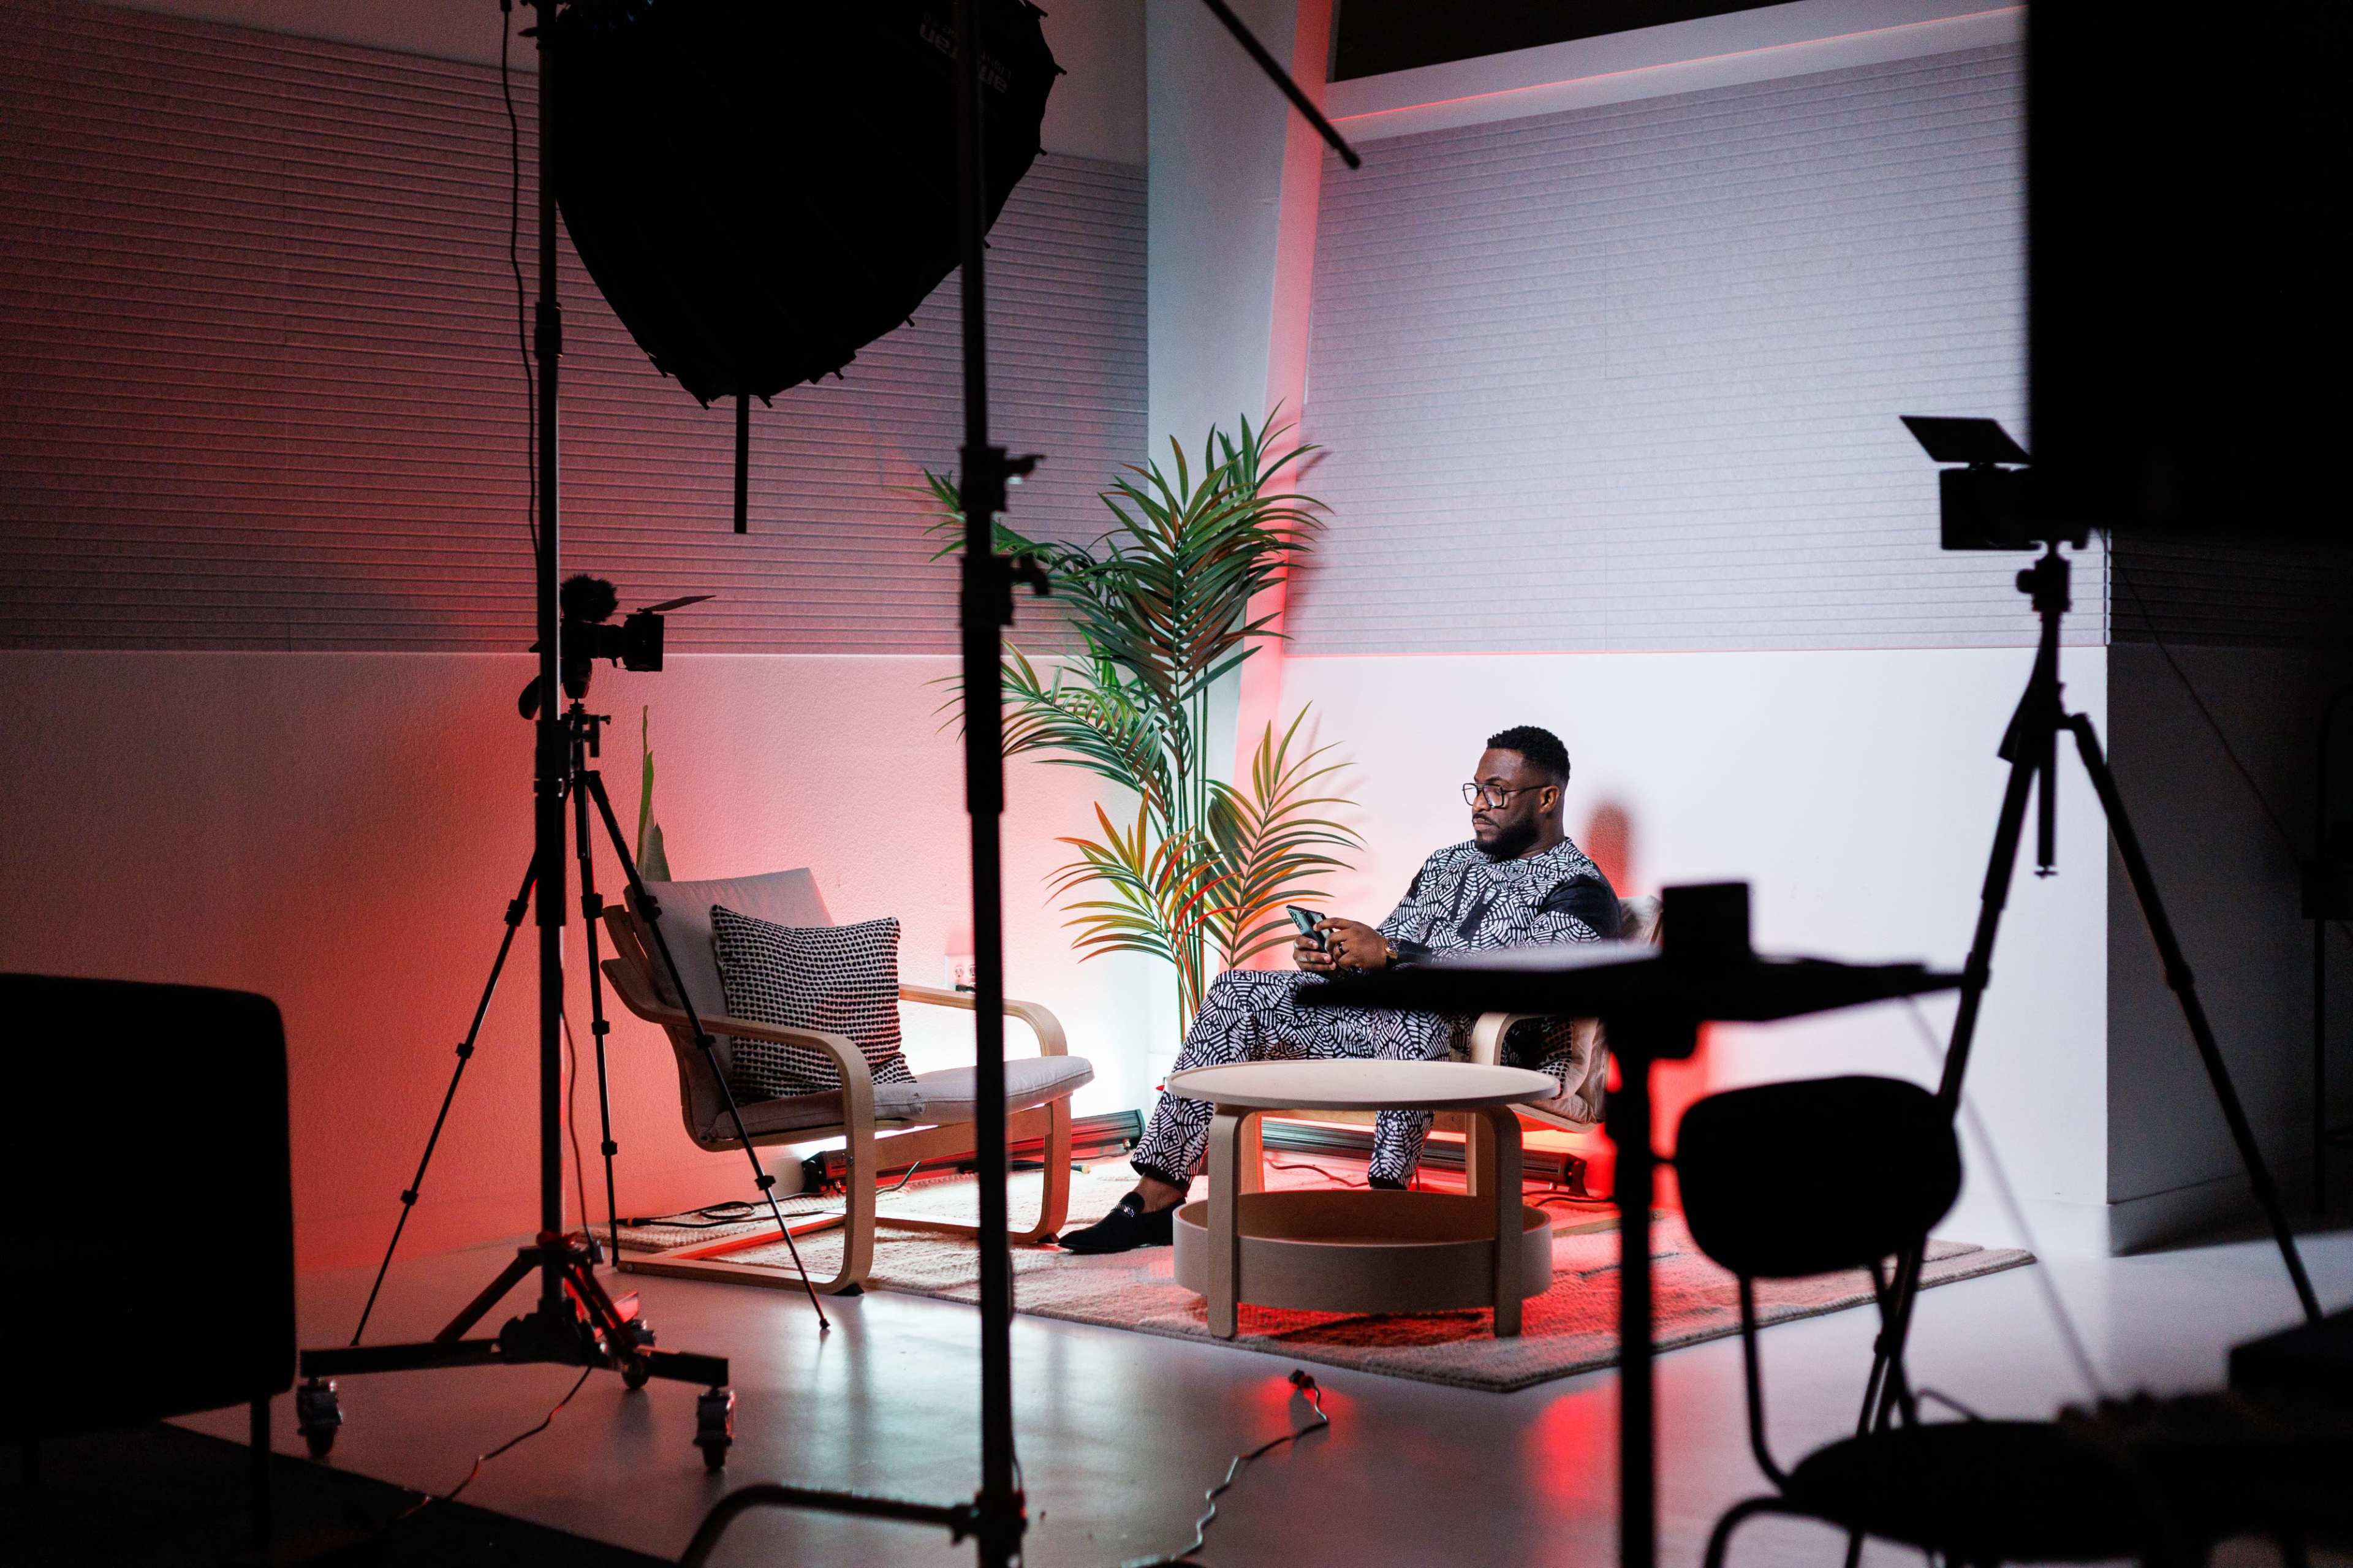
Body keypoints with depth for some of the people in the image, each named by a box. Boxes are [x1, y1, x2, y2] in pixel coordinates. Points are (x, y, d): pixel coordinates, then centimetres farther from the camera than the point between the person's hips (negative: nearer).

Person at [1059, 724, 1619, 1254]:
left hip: (1502, 1051, -8)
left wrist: (1390, 954, -25)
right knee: (1237, 993, -2)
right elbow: (1386, 947, 23)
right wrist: (1330, 957, -2)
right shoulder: (1449, 864, 23)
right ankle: (1158, 1195, -7)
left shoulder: (1579, 888, -5)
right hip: (1389, 1019, 8)